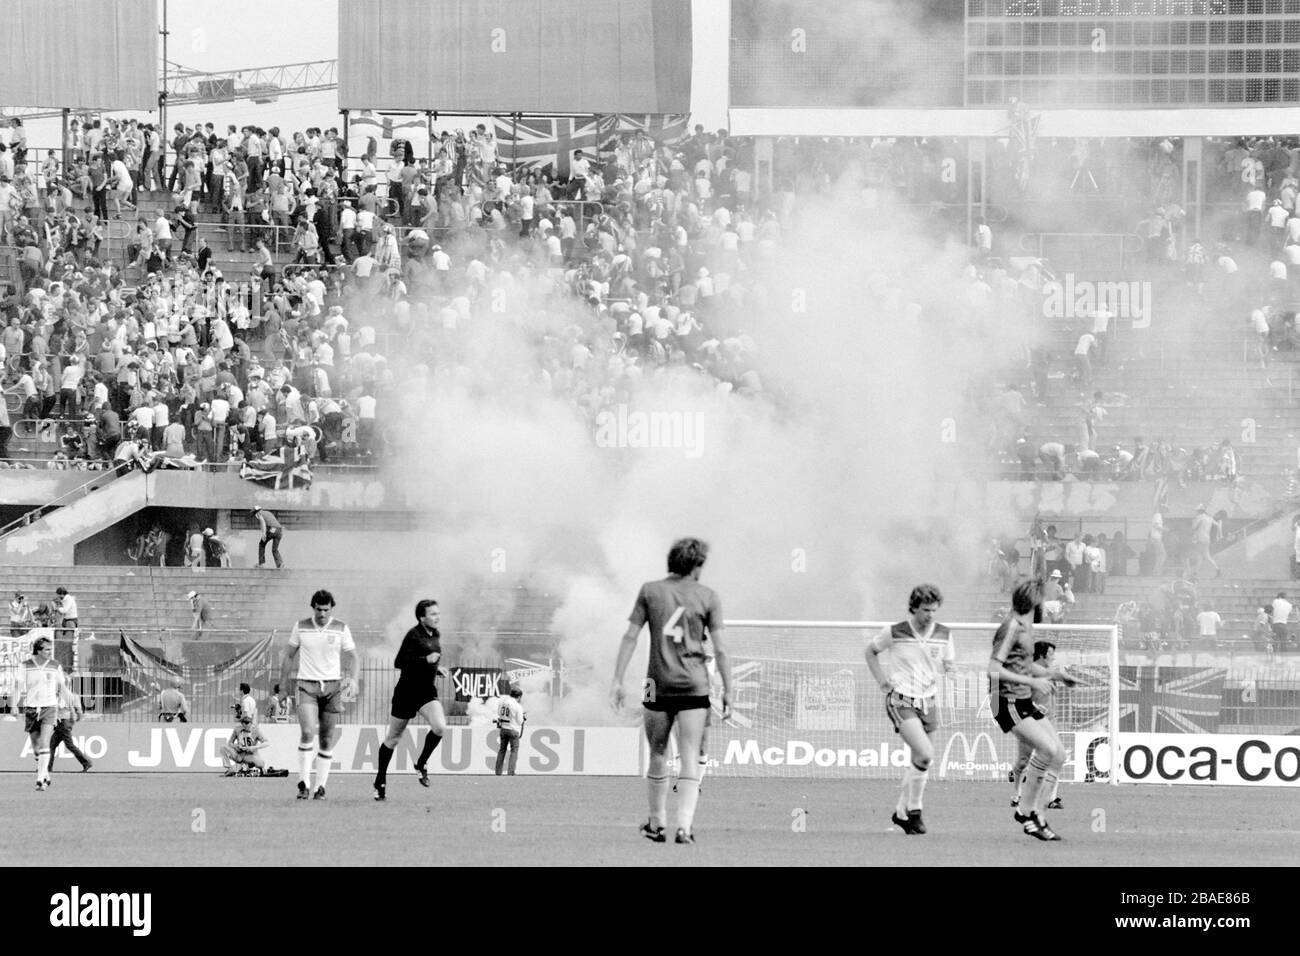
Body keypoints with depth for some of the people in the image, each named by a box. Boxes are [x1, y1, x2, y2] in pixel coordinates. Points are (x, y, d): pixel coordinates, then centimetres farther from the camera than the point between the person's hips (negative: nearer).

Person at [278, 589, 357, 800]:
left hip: (332, 686, 1)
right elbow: (289, 656, 11)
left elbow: (352, 657, 5)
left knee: (327, 740, 1)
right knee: (308, 732, -19)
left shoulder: (341, 629, 2)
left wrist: (351, 678, -14)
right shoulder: (301, 627, 3)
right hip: (307, 685, -1)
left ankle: (320, 786, 9)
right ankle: (303, 782, -13)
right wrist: (283, 687, 10)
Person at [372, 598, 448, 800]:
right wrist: (426, 660, -26)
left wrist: (437, 669, 9)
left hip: (428, 692, 6)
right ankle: (380, 781, 21)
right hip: (407, 692, -6)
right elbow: (399, 662, -21)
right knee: (393, 738, 6)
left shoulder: (436, 636, 11)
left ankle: (422, 764, 2)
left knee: (440, 727, -21)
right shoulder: (413, 635, -14)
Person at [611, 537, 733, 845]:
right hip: (694, 687, -1)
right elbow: (720, 649, -2)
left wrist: (617, 681, 2)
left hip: (658, 684, 1)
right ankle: (685, 825, -13)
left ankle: (656, 825, 21)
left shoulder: (650, 591, 4)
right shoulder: (708, 597, 1)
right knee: (690, 758, 0)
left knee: (658, 756, 13)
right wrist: (728, 691, 3)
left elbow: (630, 637, 0)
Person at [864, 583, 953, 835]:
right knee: (925, 754, -21)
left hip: (928, 701, 5)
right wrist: (884, 682, 1)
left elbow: (947, 665, 16)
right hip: (901, 701, -5)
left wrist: (948, 668, -7)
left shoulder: (943, 635, 1)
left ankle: (902, 812, 24)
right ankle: (913, 808, -6)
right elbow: (871, 652, 8)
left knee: (921, 762, 8)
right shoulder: (895, 633, -9)